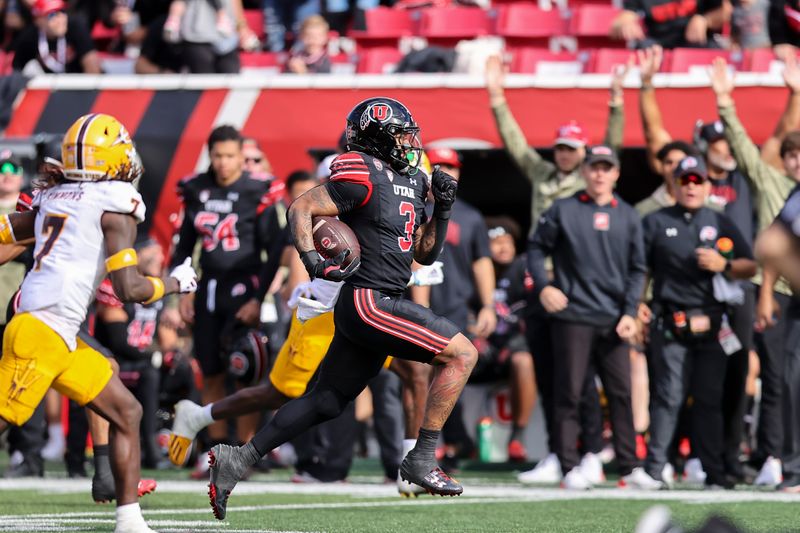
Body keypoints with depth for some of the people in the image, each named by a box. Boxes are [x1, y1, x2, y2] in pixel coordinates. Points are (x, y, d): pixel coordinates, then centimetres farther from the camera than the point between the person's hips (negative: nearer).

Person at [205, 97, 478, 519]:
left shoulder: (410, 182, 17)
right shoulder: (366, 177, -11)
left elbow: (424, 254, 22)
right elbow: (301, 208, -12)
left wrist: (441, 210, 8)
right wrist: (313, 262, -24)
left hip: (376, 306, 10)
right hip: (370, 300, -10)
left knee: (326, 402, 12)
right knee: (462, 354, -10)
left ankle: (236, 460, 15)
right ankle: (422, 460, -8)